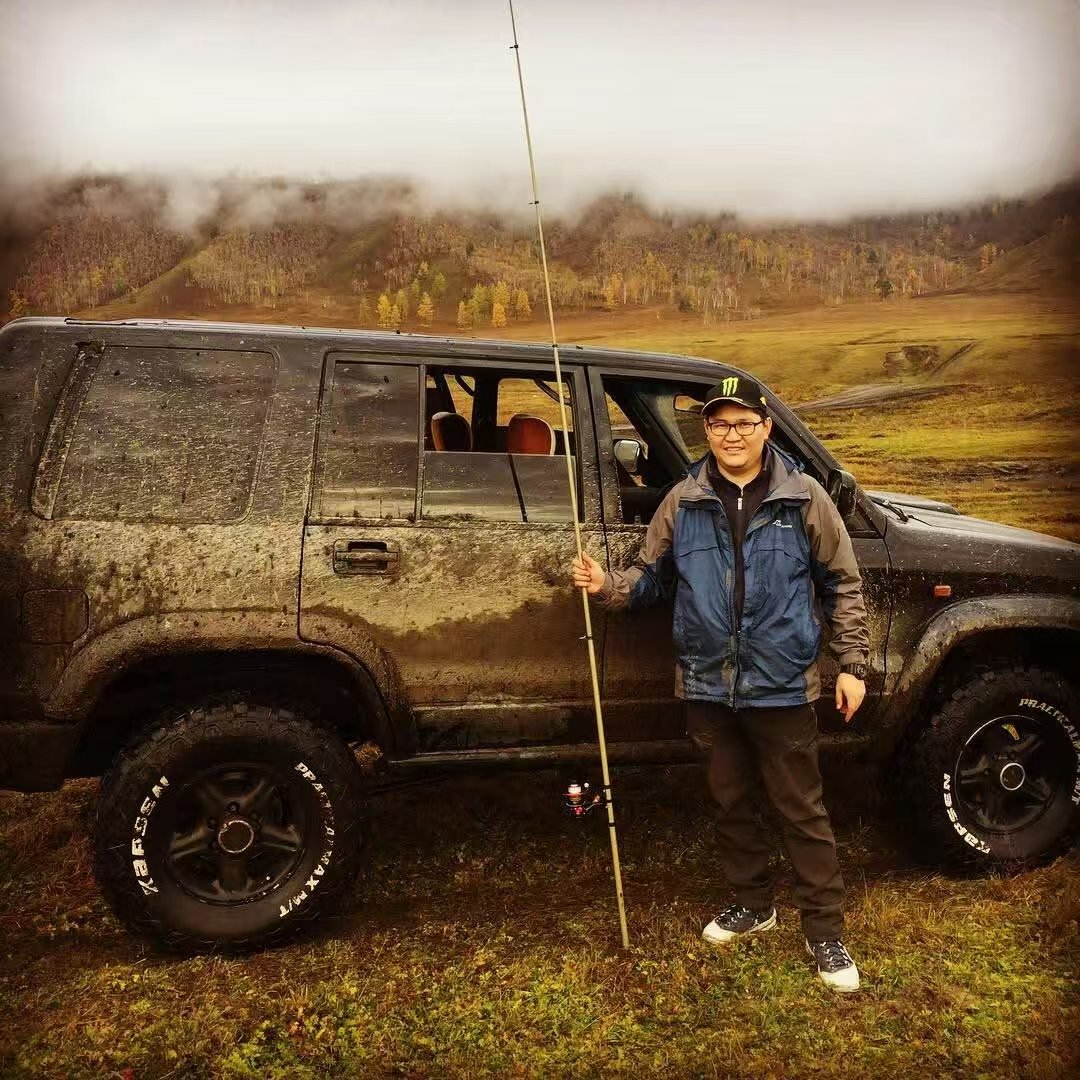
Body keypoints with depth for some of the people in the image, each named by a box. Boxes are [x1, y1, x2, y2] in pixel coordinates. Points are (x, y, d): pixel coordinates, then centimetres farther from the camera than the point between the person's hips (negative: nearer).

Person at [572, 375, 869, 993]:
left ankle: (826, 933, 21)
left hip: (782, 687, -3)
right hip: (708, 687, 3)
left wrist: (853, 664, -3)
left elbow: (843, 586, 1)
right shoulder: (684, 503, 2)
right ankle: (753, 906, 38)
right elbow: (652, 578, 7)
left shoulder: (803, 498, -4)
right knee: (732, 804, 18)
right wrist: (607, 586, -13)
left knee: (802, 811, 6)